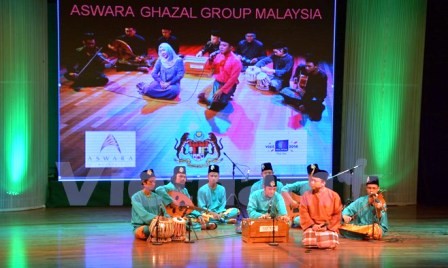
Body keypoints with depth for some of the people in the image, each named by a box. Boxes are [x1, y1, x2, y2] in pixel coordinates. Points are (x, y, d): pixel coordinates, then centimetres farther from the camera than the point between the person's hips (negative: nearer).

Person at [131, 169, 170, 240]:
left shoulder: (157, 197, 11)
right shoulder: (136, 197, -6)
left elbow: (164, 212, 7)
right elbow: (143, 214, -20)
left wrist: (167, 218, -17)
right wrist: (155, 217, -36)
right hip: (140, 227, -4)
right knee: (148, 229, -39)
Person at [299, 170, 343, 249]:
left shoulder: (333, 195, -3)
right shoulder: (306, 195, 2)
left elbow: (337, 214, -1)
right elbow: (303, 213, -2)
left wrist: (328, 226, -11)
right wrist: (312, 225, -14)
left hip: (328, 226, -1)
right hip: (312, 226, 1)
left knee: (327, 245, -24)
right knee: (308, 244, -22)